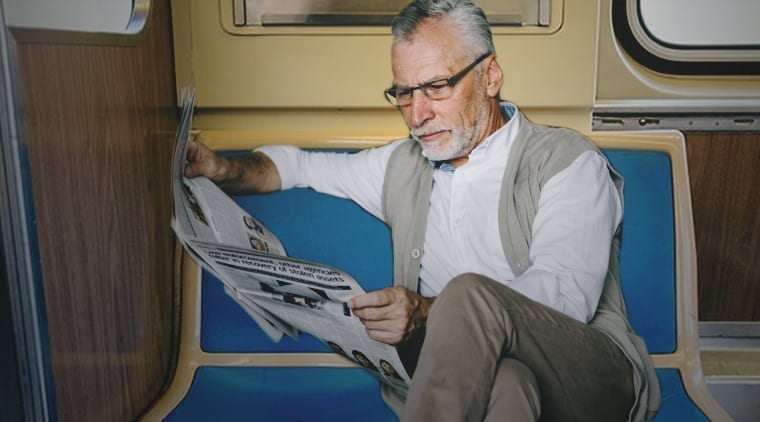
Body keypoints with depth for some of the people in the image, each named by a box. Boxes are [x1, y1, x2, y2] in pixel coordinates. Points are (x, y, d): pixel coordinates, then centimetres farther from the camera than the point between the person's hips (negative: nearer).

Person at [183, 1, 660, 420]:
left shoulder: (568, 162, -2)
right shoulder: (404, 165, 15)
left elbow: (567, 294, -16)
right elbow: (302, 164, 26)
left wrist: (430, 312, -29)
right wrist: (227, 170, 6)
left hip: (592, 375, -2)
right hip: (473, 376, 2)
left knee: (469, 293, -33)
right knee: (506, 382, -36)